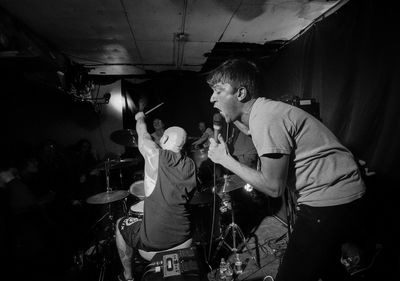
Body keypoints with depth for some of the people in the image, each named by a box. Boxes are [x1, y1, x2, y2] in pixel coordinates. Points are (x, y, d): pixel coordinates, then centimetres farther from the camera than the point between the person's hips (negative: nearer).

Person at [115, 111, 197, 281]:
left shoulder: (156, 156, -15)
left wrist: (140, 118, 25)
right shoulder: (190, 165, -3)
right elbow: (188, 196, 8)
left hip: (153, 240, -4)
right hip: (184, 236, 5)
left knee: (120, 224, 24)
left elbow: (142, 133, 4)